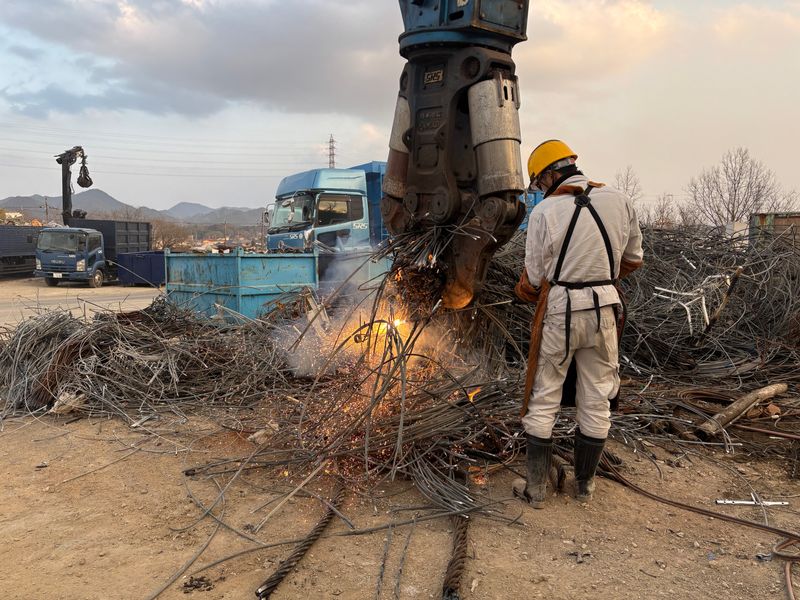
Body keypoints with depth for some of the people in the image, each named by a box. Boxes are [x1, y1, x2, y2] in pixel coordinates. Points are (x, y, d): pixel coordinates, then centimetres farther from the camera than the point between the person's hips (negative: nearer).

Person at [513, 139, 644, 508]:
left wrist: (526, 290, 13)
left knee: (542, 402, 9)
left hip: (559, 312, -3)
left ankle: (536, 489, 17)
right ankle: (585, 484, 28)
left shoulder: (545, 211, -11)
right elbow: (633, 260, 11)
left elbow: (533, 280, -8)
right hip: (604, 309, 4)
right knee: (596, 401, 14)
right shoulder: (619, 201, 1)